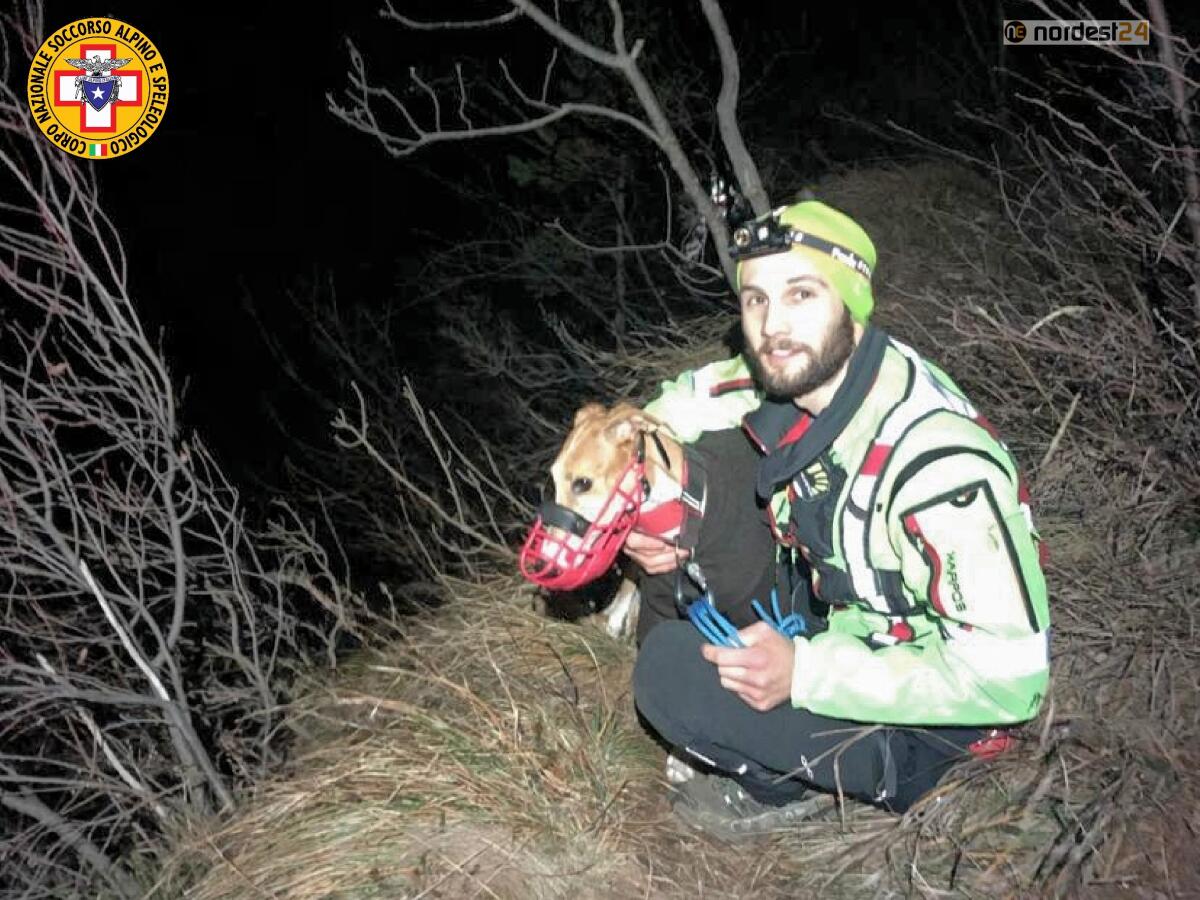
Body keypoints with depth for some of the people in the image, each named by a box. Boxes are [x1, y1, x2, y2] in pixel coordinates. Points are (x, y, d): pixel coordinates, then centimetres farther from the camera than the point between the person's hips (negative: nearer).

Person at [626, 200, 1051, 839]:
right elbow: (674, 406, 6)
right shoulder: (794, 372, -12)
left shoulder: (939, 462, -34)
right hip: (842, 614, 7)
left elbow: (1009, 677, -31)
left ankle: (781, 786, 7)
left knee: (671, 673, -24)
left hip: (930, 715, -7)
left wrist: (804, 673, -34)